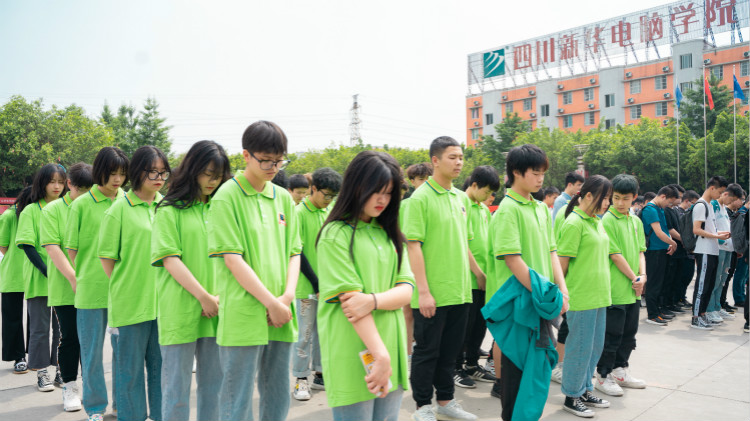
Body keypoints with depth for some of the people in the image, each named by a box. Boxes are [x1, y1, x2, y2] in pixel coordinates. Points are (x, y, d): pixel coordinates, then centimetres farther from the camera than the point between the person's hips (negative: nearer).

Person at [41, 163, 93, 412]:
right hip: (65, 288, -2)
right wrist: (73, 277, -20)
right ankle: (69, 388, 20)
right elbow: (52, 247, -10)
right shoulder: (53, 210, -1)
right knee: (70, 337, 5)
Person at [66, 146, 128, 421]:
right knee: (92, 349, 8)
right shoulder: (82, 204, -2)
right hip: (91, 289, -2)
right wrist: (84, 278, -4)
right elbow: (72, 247, 2)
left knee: (122, 347, 11)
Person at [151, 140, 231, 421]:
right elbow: (170, 260, -8)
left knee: (213, 383, 12)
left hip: (216, 311, 4)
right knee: (177, 387, 4)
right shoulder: (169, 210, 0)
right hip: (180, 310, -4)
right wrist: (205, 297, -14)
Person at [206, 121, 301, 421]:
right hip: (243, 315, -5)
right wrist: (273, 303, -13)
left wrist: (287, 297, -6)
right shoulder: (227, 197, -6)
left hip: (281, 317, 6)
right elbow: (232, 259, -11)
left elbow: (294, 253, 10)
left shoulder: (284, 198, 11)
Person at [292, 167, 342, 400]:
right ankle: (300, 380, 13)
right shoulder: (299, 213, -10)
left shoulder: (329, 213, 8)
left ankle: (320, 375, 23)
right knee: (304, 334, 2)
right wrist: (316, 283, -13)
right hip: (307, 286, -5)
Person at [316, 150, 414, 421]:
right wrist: (381, 355, -20)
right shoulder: (336, 234, -6)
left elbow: (406, 289, 3)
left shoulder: (389, 234, 14)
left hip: (392, 348, 6)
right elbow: (349, 298, -14)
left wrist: (374, 300, -17)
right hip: (354, 356, -6)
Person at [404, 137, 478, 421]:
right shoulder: (421, 198, -11)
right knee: (427, 350, 5)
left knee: (450, 349, 16)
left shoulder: (461, 198, 10)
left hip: (459, 291, 7)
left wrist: (479, 273, 17)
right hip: (432, 294, -6)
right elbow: (413, 246, -15)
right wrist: (423, 291, -18)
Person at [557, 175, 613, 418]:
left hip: (599, 295, 9)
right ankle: (571, 396, 16)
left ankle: (585, 390, 31)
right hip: (581, 297, -8)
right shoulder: (574, 223, -14)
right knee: (580, 347, 1)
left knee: (595, 346, 16)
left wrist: (605, 290, 19)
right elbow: (562, 261, -14)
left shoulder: (597, 222, 12)